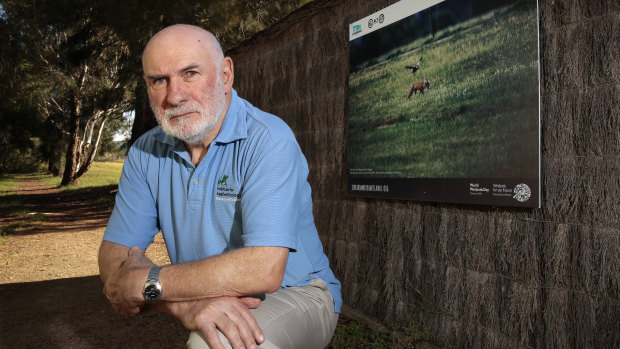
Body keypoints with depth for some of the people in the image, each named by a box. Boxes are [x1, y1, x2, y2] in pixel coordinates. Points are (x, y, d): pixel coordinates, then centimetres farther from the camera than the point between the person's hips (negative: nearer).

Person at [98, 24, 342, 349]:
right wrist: (183, 304, -25)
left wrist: (148, 283, -19)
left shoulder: (268, 140, -20)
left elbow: (263, 270, -29)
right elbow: (114, 257, -6)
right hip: (205, 309, 5)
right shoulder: (145, 153, -1)